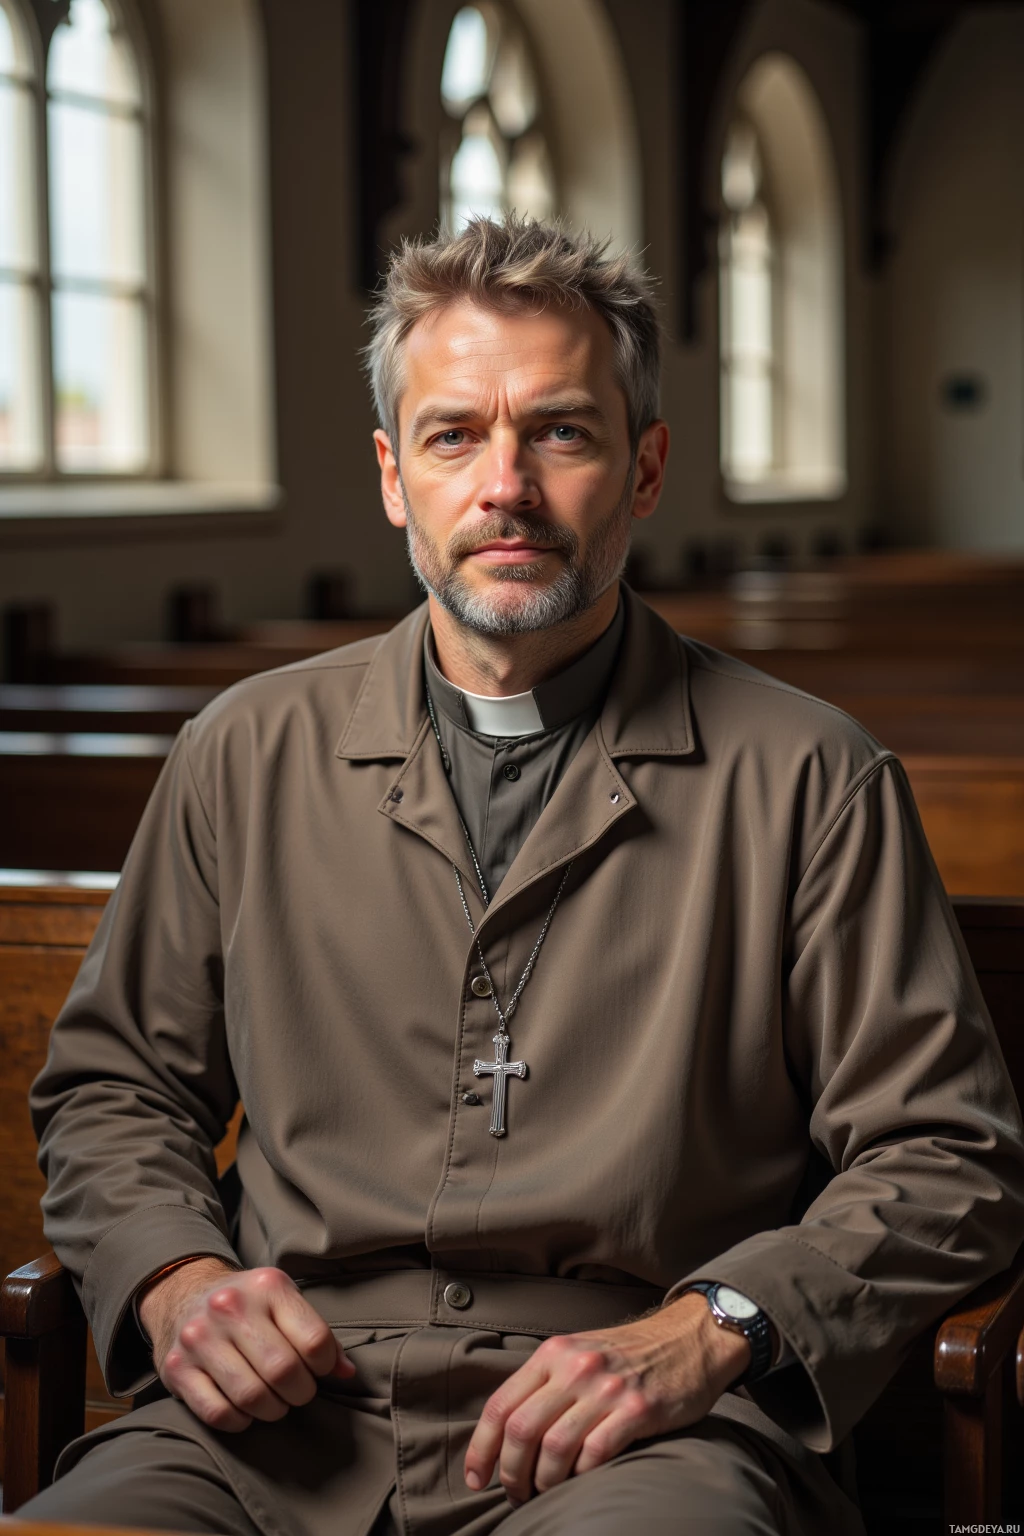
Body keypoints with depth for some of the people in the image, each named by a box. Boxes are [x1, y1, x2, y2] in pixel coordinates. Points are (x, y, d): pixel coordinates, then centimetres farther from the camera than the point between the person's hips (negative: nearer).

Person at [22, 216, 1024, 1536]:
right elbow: (110, 1086, 21)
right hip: (284, 1415, 3)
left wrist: (704, 1335, -10)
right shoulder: (248, 756, 13)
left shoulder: (804, 781, 4)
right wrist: (173, 1278, 1)